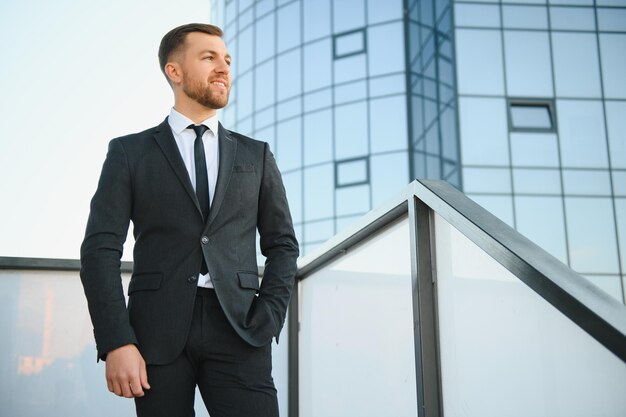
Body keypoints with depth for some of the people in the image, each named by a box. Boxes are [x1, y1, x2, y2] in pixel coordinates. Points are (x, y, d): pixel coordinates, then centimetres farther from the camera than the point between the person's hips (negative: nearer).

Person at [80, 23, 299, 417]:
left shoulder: (256, 156, 15)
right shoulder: (129, 152, 8)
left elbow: (282, 244, 15)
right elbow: (101, 248, 1)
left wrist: (268, 321, 0)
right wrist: (116, 342, -9)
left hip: (237, 329, 1)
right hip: (156, 331, -1)